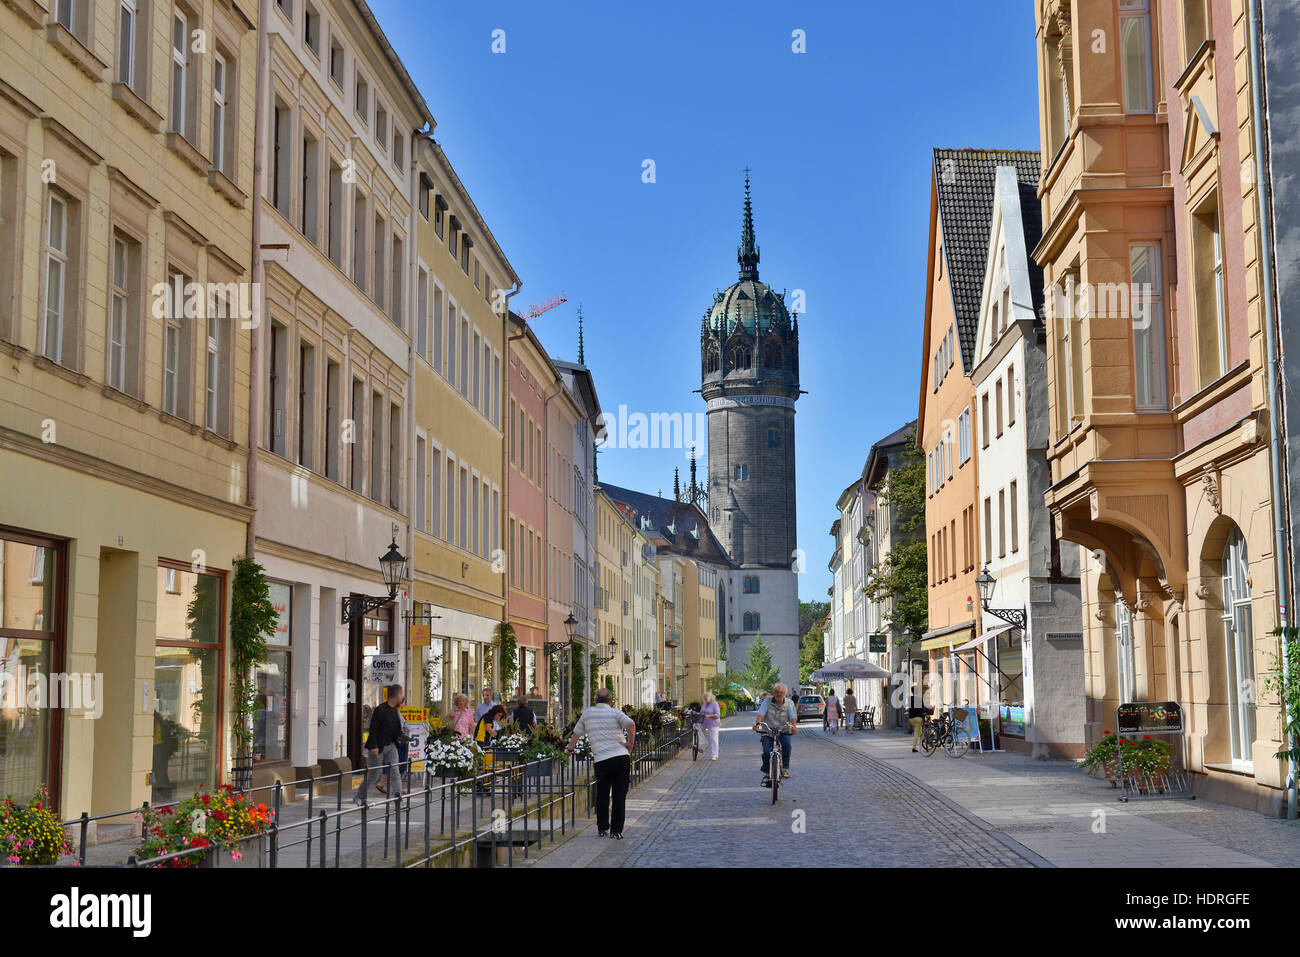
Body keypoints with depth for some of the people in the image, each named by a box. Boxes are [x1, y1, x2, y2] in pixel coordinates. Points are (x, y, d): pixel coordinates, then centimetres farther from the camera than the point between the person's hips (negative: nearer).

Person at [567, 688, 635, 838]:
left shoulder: (587, 713, 12)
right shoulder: (615, 713, 5)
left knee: (602, 796, 17)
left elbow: (576, 733, 21)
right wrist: (630, 744, -6)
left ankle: (602, 828, 21)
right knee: (619, 796, 6)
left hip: (602, 760, 1)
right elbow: (631, 724, -14)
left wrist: (570, 749, 35)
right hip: (622, 757, -1)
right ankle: (616, 830, 6)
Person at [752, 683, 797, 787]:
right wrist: (757, 723, -33)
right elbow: (761, 714, -12)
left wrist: (794, 726, -31)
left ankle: (785, 769, -19)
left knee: (786, 744, -32)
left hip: (784, 732, 0)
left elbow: (793, 717, -10)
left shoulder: (789, 703, 2)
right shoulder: (767, 701, 0)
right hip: (768, 732, 0)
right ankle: (766, 774, 3)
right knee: (766, 752, -20)